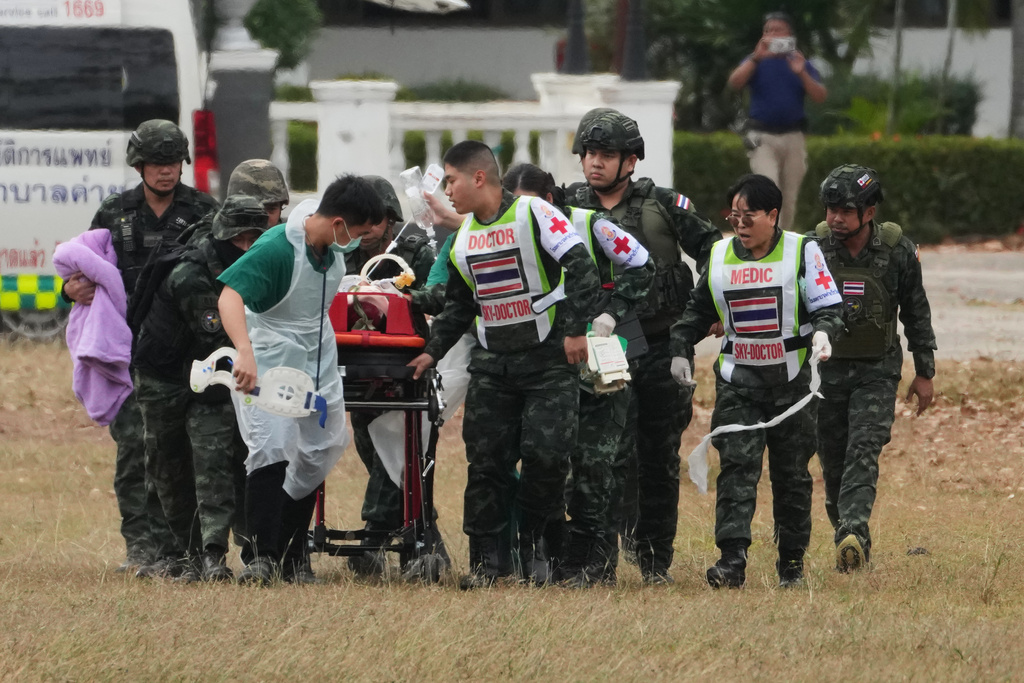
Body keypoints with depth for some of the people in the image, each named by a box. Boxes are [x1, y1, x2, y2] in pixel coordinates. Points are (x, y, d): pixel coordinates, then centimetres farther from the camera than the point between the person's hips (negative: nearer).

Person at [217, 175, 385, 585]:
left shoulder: (335, 247, -3)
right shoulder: (276, 249, -28)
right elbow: (230, 296, -41)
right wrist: (245, 353, -55)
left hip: (318, 361, 8)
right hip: (269, 361, -8)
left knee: (316, 457, 12)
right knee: (273, 448, -22)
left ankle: (289, 559, 23)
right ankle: (261, 556, -19)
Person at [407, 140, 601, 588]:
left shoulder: (534, 214, -10)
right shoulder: (463, 238, 12)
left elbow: (581, 267, -16)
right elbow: (458, 306, 22)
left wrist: (575, 329, -20)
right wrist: (434, 351, 13)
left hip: (548, 358, -6)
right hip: (491, 363, 6)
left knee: (546, 453, -14)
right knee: (486, 460, -1)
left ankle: (534, 537, 8)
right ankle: (488, 559, 6)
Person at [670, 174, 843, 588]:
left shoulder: (801, 251, -4)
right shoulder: (719, 255, 7)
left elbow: (827, 305, -5)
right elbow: (698, 309, 19)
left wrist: (822, 331, -25)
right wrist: (681, 349, 9)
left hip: (790, 382, -2)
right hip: (737, 380, 2)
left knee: (791, 473, 6)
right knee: (737, 467, -13)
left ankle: (792, 561, 20)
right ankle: (732, 561, -22)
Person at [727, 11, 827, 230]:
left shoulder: (800, 62, 10)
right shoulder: (756, 62, 6)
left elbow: (820, 97, -2)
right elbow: (734, 83, -12)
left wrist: (801, 73, -18)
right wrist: (756, 58, -24)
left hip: (793, 138, 3)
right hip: (762, 138, -3)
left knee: (789, 199, 7)